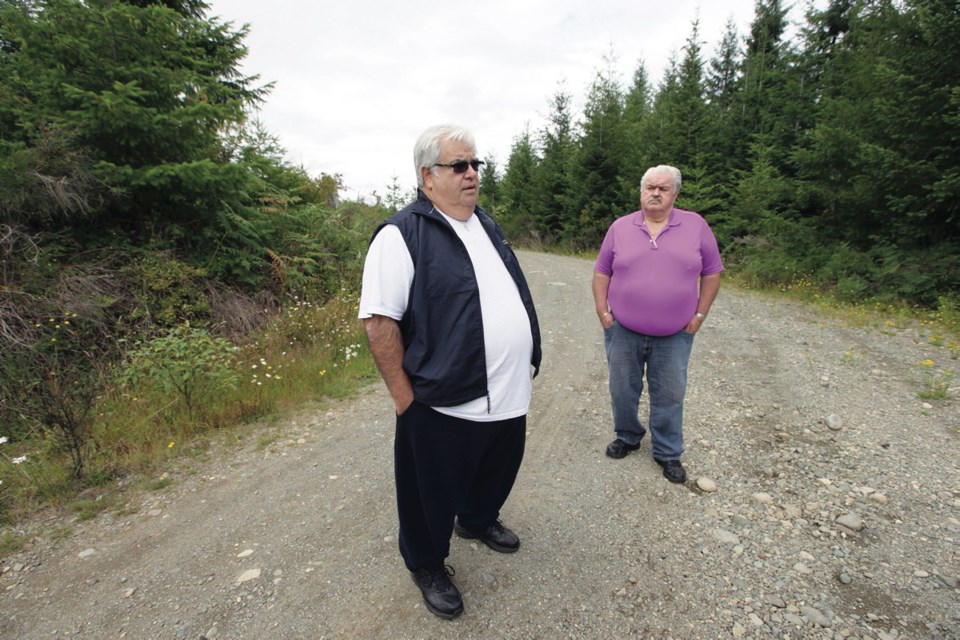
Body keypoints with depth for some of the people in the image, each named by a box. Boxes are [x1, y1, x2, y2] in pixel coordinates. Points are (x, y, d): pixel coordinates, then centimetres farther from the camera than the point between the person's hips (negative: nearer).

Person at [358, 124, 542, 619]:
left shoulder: (485, 225, 11)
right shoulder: (402, 235, -14)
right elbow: (378, 320, -17)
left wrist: (527, 356, 17)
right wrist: (404, 396, -16)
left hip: (510, 394, 8)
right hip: (445, 404, -7)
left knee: (497, 471, 27)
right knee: (433, 495, 14)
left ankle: (478, 520, 56)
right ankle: (427, 564, 40)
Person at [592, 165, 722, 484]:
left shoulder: (696, 225, -1)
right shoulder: (620, 227, 1)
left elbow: (711, 273, 5)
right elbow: (602, 272, 6)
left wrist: (699, 315, 0)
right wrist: (602, 311, -1)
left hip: (674, 335, -1)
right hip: (623, 332, 1)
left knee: (669, 397, 10)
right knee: (622, 391, 14)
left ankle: (668, 453, 28)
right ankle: (627, 436, 37)